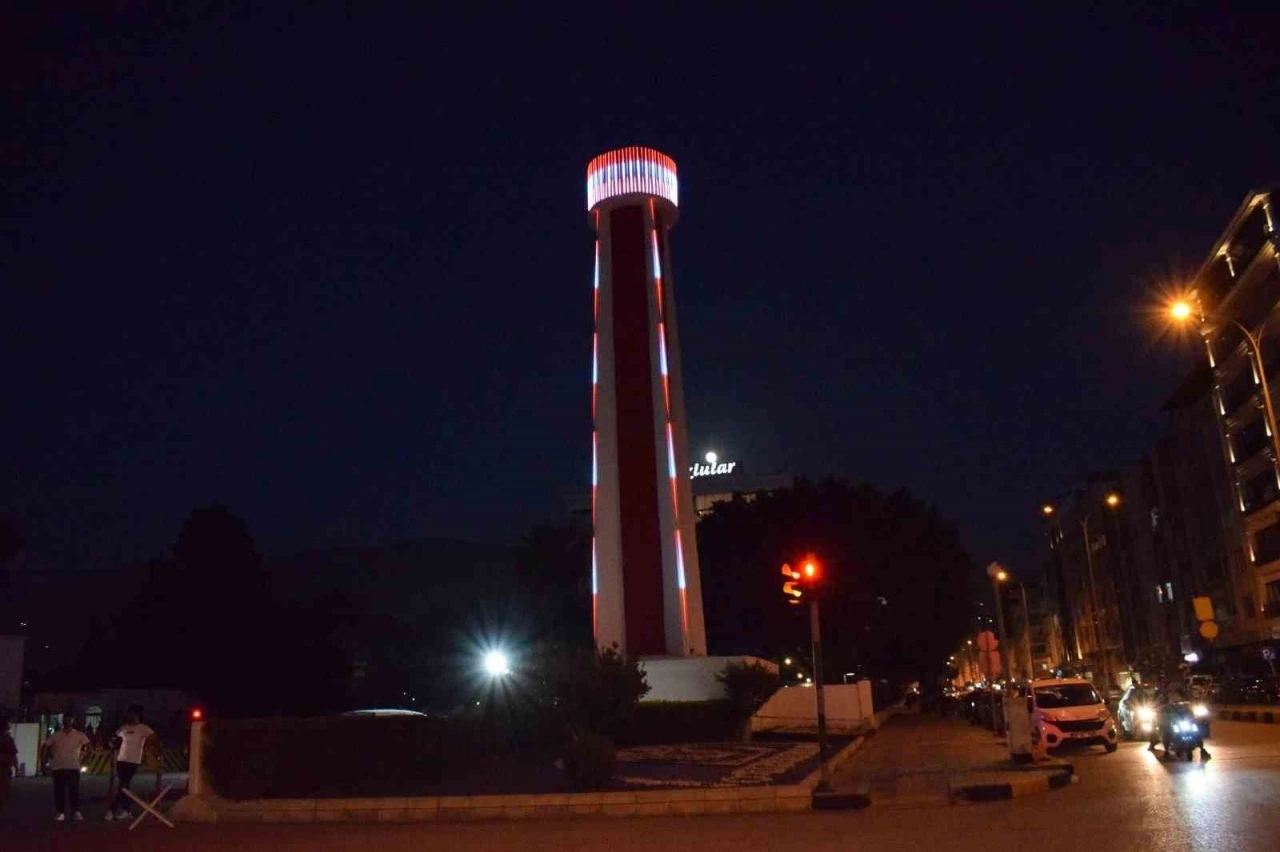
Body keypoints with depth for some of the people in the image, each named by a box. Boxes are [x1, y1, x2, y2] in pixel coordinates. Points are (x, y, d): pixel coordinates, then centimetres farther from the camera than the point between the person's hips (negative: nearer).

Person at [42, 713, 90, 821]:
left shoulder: (79, 735, 2)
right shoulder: (56, 735, 4)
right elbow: (45, 747, 9)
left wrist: (81, 757, 1)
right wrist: (52, 757, 5)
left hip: (74, 767, -1)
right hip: (58, 767, 1)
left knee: (74, 790, -3)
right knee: (59, 790, 1)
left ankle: (76, 812, 0)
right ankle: (60, 812, 8)